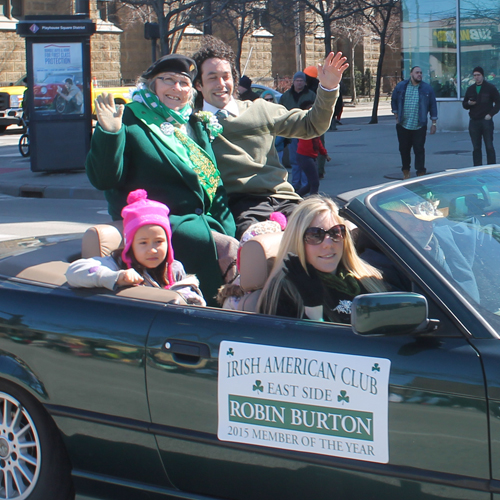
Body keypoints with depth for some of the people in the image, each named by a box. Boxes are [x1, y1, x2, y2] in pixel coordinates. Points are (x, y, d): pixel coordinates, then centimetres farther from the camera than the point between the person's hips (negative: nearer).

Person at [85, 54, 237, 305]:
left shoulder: (196, 125, 21)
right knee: (225, 248, -30)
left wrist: (225, 226, 8)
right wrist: (108, 133, -22)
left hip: (200, 222, 7)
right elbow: (103, 179, -8)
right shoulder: (130, 122, 1)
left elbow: (214, 182, 23)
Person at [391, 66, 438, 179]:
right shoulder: (401, 86, 5)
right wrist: (397, 117, 9)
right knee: (404, 149, 9)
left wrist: (433, 123, 2)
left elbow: (433, 105, 5)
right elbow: (394, 101, 15)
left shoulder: (427, 88, 2)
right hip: (403, 125, 2)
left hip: (419, 126, -2)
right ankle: (406, 171, 24)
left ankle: (421, 173, -1)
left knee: (419, 150, -5)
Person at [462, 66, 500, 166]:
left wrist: (490, 114, -11)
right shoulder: (470, 89, 13)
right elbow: (464, 104, 19)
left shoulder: (490, 88, 0)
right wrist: (468, 103, -5)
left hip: (486, 120, -4)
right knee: (476, 147, 5)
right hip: (473, 122, 4)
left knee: (489, 147, -5)